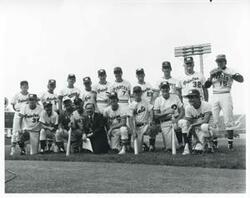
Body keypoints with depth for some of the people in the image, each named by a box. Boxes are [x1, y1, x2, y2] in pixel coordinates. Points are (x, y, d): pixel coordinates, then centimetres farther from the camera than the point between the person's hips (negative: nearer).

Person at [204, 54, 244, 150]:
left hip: (225, 96, -3)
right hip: (215, 96, 4)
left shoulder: (230, 71, 3)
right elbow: (206, 85, 10)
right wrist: (211, 77, -7)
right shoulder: (213, 72, 14)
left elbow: (241, 79, -13)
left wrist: (226, 73, -20)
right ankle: (214, 141, 7)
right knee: (213, 120, 1)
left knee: (228, 119, -5)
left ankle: (230, 142, 0)